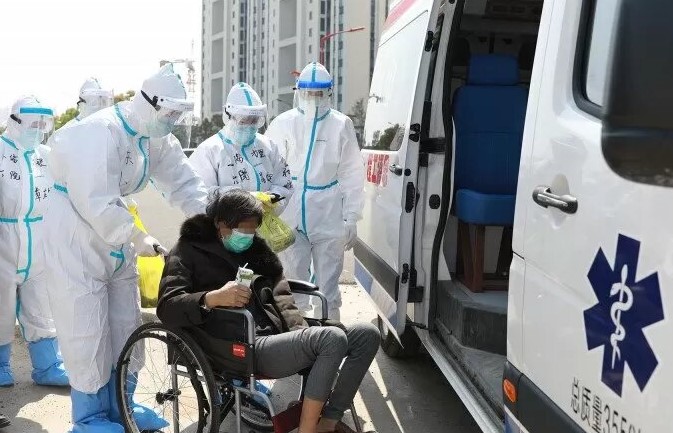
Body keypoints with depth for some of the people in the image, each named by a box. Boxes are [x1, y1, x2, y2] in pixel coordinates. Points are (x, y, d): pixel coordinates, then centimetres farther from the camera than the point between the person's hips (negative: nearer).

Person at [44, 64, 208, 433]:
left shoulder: (158, 138, 3)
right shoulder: (101, 132, -25)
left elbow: (184, 184, 2)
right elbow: (98, 206, -29)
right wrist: (139, 240, -20)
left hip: (116, 242, 9)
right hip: (78, 243, -9)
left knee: (124, 327, 14)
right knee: (87, 331, -2)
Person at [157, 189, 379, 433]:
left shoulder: (255, 248, 23)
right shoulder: (189, 251, 4)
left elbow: (280, 295, 15)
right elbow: (166, 308, -9)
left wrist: (300, 333, -3)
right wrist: (213, 298, -27)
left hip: (281, 337, 8)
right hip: (248, 350, -7)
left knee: (368, 335, -2)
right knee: (332, 338, -28)